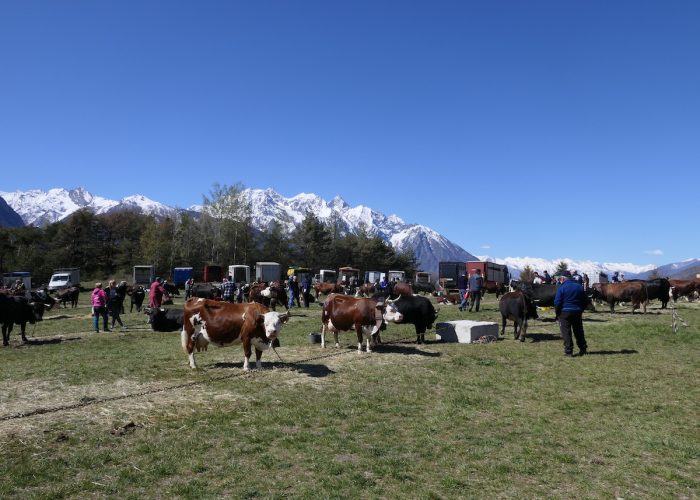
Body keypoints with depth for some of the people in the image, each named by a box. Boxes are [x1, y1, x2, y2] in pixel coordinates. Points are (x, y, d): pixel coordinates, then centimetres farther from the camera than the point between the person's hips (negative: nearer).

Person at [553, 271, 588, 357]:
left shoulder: (561, 288, -10)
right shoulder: (579, 287, 8)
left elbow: (557, 302, -13)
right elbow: (584, 301, 12)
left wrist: (557, 312, 0)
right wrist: (581, 311, 19)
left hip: (565, 313, -5)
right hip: (577, 312, 5)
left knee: (566, 333, 0)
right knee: (579, 332, 16)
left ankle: (568, 352, -1)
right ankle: (583, 349, 22)